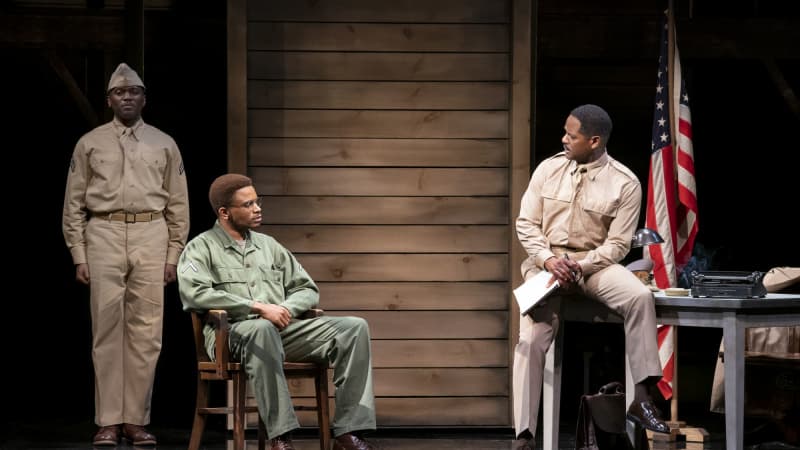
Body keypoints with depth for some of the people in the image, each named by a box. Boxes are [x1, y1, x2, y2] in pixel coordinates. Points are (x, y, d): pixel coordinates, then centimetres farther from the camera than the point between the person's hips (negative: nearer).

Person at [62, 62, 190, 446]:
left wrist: (173, 255, 4)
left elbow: (178, 205, 11)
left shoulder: (164, 144, 12)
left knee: (146, 331, -2)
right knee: (107, 329, -2)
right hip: (104, 234, -1)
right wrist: (79, 256, 0)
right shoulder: (90, 144, 9)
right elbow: (74, 204, 7)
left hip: (151, 237, 1)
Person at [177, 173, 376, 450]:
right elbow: (195, 293, -14)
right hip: (232, 332, -6)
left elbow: (307, 290, 23)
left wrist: (285, 309, -2)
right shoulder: (201, 248, 6)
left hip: (283, 329, 6)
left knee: (355, 328, -15)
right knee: (262, 329, -42)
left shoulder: (268, 245, 24)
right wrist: (258, 307, -17)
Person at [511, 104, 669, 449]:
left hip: (595, 261, -1)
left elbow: (617, 245, -7)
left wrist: (580, 266, -22)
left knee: (640, 296, -31)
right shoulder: (548, 169, -1)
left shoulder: (624, 184, -8)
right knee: (531, 340, -16)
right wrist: (548, 259, -15)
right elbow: (526, 223, 2)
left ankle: (641, 397, -26)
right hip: (547, 260, 1)